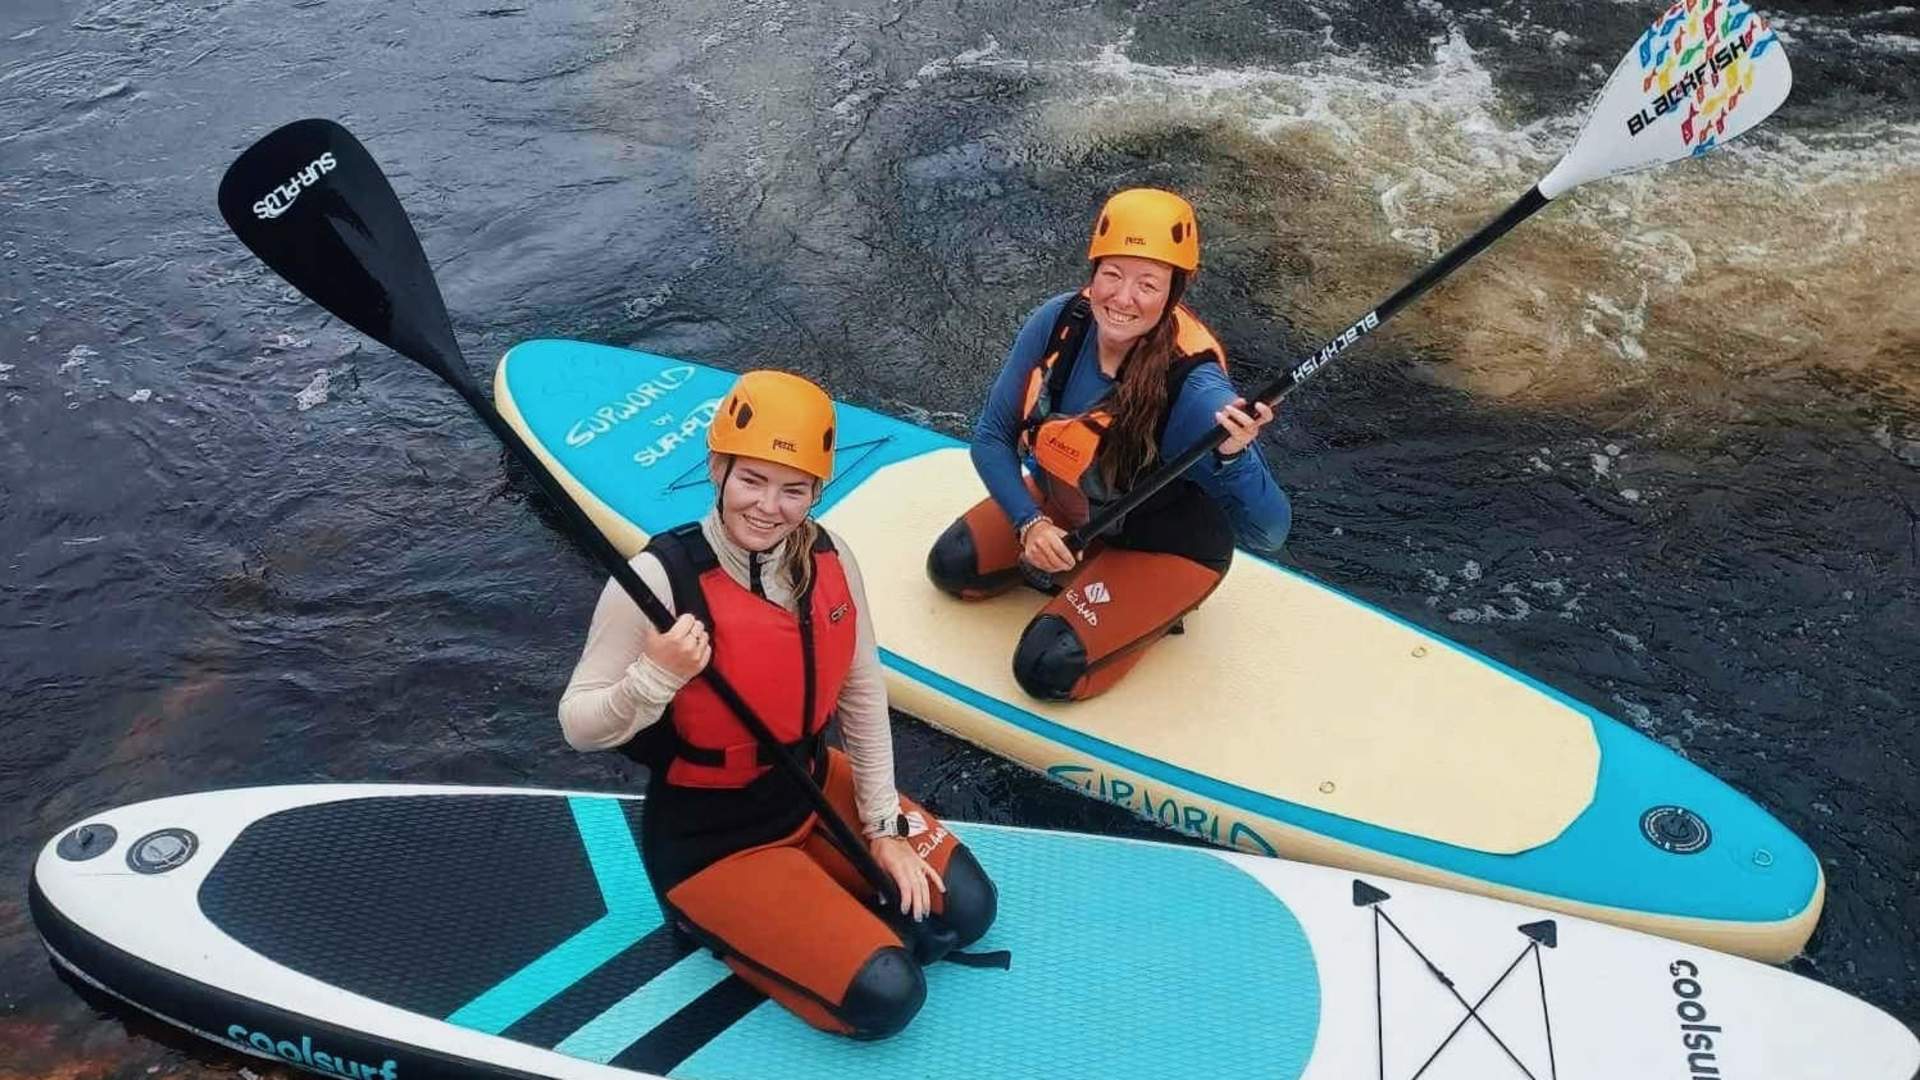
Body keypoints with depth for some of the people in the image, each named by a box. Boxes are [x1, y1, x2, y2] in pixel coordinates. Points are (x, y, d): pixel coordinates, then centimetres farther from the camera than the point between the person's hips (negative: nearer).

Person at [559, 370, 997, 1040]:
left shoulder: (829, 559, -10)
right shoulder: (661, 577, -26)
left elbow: (861, 693, 2)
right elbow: (579, 727, -19)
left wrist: (883, 826, 2)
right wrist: (656, 676, -39)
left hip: (814, 791, 6)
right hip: (710, 843, -6)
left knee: (964, 908, 3)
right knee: (885, 997, -13)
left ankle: (804, 917, 17)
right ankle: (718, 918, 8)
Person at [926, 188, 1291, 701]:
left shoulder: (1194, 389, -36)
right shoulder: (1058, 323, -22)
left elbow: (1268, 534, -35)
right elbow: (992, 438, -8)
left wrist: (1235, 457, -55)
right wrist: (1031, 523, -22)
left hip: (1165, 544, -5)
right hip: (1063, 507, 6)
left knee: (1048, 670, -15)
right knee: (952, 565, 2)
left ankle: (1156, 606, 10)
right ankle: (1082, 565, 18)